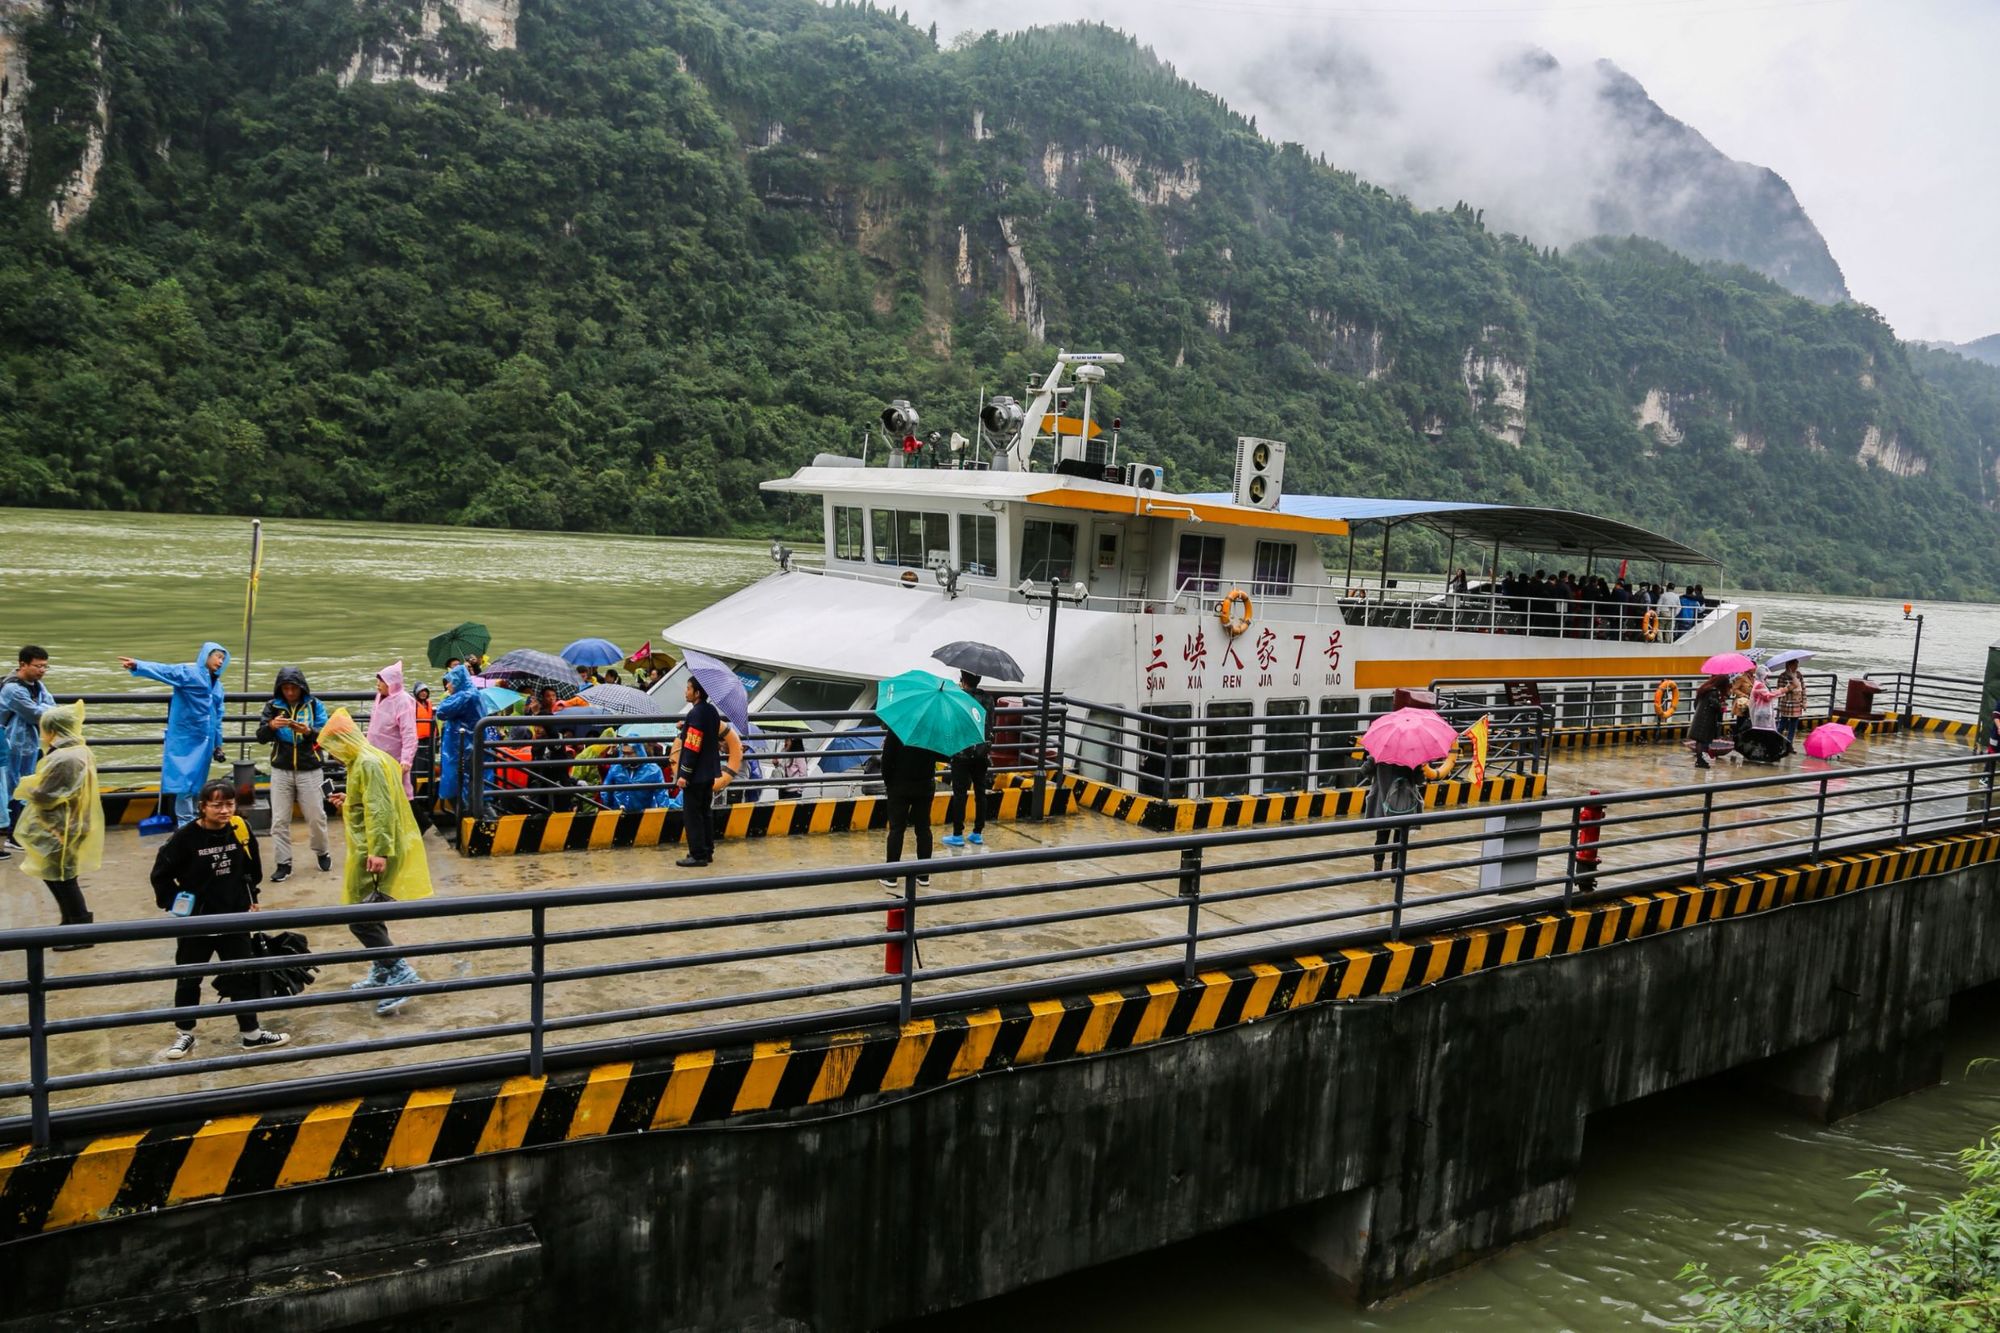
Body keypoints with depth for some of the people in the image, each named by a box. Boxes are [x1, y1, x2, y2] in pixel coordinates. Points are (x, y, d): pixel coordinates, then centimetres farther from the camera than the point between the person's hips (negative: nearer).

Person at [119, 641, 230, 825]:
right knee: (184, 780, -6)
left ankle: (194, 822, 18)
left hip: (204, 740, 6)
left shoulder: (217, 685, 15)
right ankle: (186, 823, 0)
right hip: (184, 738, -6)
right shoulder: (188, 672, -4)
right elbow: (164, 671, -23)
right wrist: (138, 666, -41)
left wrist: (218, 744, 23)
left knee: (197, 782, 10)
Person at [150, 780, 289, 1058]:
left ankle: (250, 1033, 22)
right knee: (188, 979, 11)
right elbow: (161, 875, -7)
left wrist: (251, 897, 12)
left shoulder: (241, 830, -7)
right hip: (195, 923, -3)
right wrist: (173, 906, -6)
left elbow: (253, 868, 10)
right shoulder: (185, 837, -18)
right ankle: (184, 1034, 29)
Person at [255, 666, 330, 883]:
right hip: (281, 770, 1)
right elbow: (261, 737, -2)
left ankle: (322, 853, 27)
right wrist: (271, 726, -24)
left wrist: (308, 731, -28)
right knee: (279, 820, 2)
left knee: (316, 816, 5)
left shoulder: (314, 705, -1)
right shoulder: (273, 706, 3)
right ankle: (283, 864, 10)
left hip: (309, 770, -1)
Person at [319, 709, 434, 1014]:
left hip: (374, 855, -11)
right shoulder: (364, 761, 15)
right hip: (369, 851, 11)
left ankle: (401, 974, -11)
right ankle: (382, 973, 29)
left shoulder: (369, 764, -17)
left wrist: (379, 851, -29)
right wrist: (349, 801, 21)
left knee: (361, 920, -12)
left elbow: (380, 810, -25)